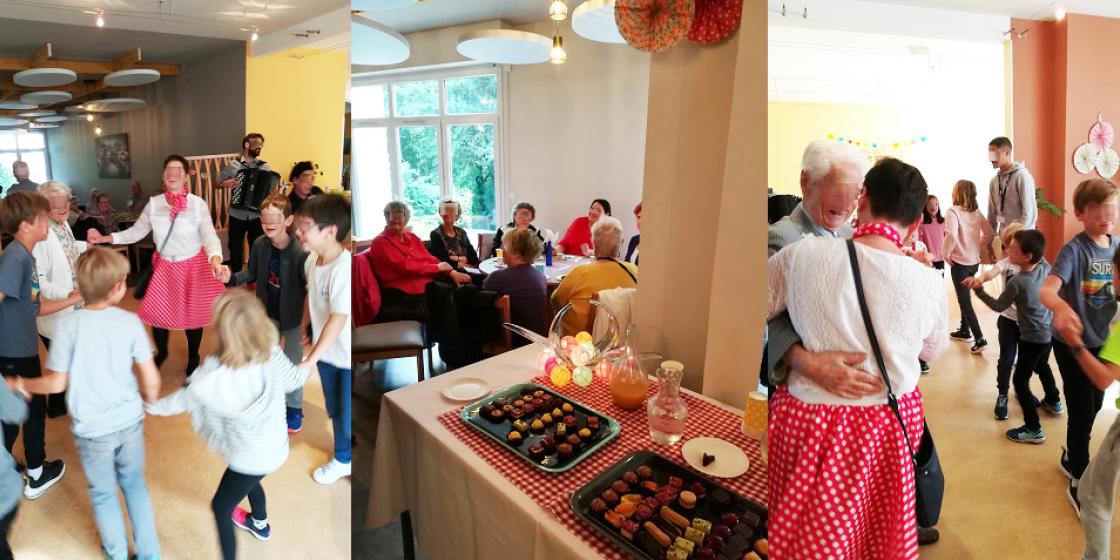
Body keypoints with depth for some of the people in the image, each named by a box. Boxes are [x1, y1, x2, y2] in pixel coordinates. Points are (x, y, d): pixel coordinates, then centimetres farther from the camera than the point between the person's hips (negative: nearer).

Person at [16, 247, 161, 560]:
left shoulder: (68, 325, -15)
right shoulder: (130, 322, -14)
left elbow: (58, 383, -7)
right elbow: (151, 380, -11)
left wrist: (22, 385, 13)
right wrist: (149, 400, 10)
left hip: (91, 429, -1)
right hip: (130, 421, 1)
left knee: (103, 495, 20)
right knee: (134, 483, 22)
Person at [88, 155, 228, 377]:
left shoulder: (198, 204, -13)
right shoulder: (154, 204, -2)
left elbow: (209, 235, -23)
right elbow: (136, 232, 4)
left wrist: (215, 259, -41)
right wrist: (104, 238, -9)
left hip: (193, 266, -3)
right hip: (164, 266, 3)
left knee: (193, 314, 8)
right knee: (157, 312, 8)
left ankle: (193, 358, 31)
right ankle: (161, 352, 37)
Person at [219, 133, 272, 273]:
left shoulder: (265, 166, 2)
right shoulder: (233, 165, -1)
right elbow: (218, 183, 7)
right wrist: (226, 183, -15)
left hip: (257, 216, 1)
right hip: (237, 216, -1)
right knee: (235, 249, 10)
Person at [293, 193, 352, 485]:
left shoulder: (345, 268, -30)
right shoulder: (312, 259, -5)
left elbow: (338, 320, -32)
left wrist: (311, 359, -34)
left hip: (350, 356, -7)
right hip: (327, 351, 7)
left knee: (349, 418, 5)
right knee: (335, 412, 23)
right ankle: (342, 459, 45)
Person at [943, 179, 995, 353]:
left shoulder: (953, 212, -16)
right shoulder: (976, 212, 4)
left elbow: (951, 235, -29)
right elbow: (989, 233, 7)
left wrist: (946, 252, -16)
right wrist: (977, 246, 14)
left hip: (959, 262, -7)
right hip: (974, 261, 7)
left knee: (964, 301, -1)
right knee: (964, 296, 22)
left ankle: (979, 339, -3)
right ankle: (965, 330, 34)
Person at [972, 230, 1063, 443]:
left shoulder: (1016, 282, -28)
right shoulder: (1045, 267, -9)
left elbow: (998, 306, -13)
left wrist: (978, 289, -8)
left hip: (1032, 339, -9)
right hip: (1048, 332, 9)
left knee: (1020, 381, 0)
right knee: (1043, 366, 33)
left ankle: (1033, 430, 5)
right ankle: (1053, 402, 55)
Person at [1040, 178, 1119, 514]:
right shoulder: (1074, 249, -21)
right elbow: (1047, 289, -36)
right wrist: (1060, 308, -57)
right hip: (1072, 341, -7)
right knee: (1081, 411, 0)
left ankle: (1071, 458, 42)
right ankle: (1079, 483, 16)